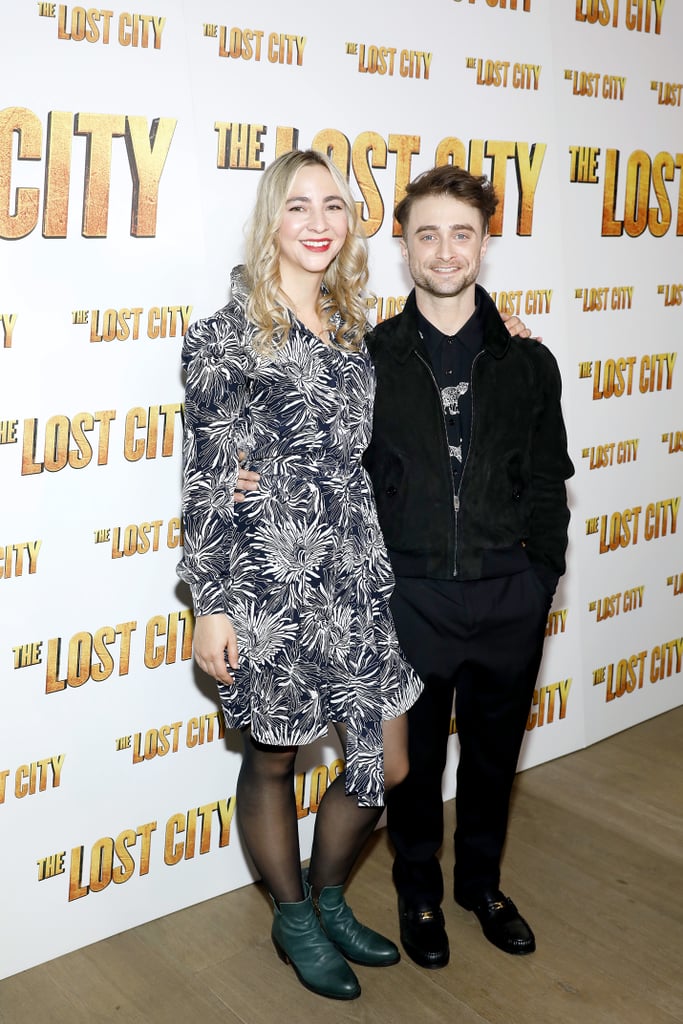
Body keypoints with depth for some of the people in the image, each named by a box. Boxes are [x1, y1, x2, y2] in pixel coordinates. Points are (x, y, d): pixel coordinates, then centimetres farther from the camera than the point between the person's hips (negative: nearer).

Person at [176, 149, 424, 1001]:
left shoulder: (351, 329, 10)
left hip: (359, 575, 6)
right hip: (270, 580, -5)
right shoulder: (228, 334, -8)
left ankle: (328, 897, 36)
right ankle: (293, 920, 36)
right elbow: (205, 480, -8)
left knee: (385, 764, 9)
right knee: (272, 759, 12)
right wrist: (210, 605, -10)